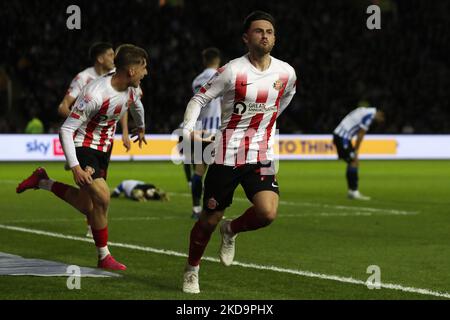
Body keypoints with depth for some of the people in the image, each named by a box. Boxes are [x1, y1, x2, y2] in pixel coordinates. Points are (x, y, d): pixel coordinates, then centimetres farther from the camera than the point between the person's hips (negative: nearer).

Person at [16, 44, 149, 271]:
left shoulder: (131, 88, -5)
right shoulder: (96, 94, -30)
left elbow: (136, 106, 22)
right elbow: (66, 130, -27)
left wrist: (141, 128, 41)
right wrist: (75, 167, -33)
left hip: (103, 149, 8)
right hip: (83, 147, -8)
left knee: (87, 206, 8)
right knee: (102, 198, -19)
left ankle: (42, 182, 26)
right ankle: (104, 258, -4)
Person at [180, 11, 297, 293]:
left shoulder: (286, 73, 1)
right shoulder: (232, 71, -9)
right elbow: (199, 99, -4)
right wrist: (188, 129, -20)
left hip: (261, 156, 2)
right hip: (227, 155, -2)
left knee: (267, 213, -20)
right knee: (210, 219, 3)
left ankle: (231, 231, 14)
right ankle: (192, 270, 29)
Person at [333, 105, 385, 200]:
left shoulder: (364, 111, 14)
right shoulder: (369, 116, -15)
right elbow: (360, 135, -13)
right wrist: (356, 151, -5)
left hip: (338, 134, 10)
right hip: (343, 137, -10)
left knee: (353, 162, 12)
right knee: (354, 162, -7)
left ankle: (352, 191, 13)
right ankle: (354, 191, -8)